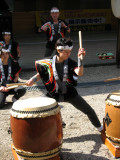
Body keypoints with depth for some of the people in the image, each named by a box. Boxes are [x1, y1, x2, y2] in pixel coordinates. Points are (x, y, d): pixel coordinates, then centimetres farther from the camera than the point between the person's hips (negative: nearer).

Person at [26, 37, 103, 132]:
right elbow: (41, 74, 6)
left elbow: (79, 73, -33)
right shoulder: (48, 63, -13)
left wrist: (80, 58, -44)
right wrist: (33, 79, -12)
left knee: (89, 111, 9)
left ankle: (99, 127, 39)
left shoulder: (70, 62, -14)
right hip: (53, 95, 0)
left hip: (70, 94, 1)